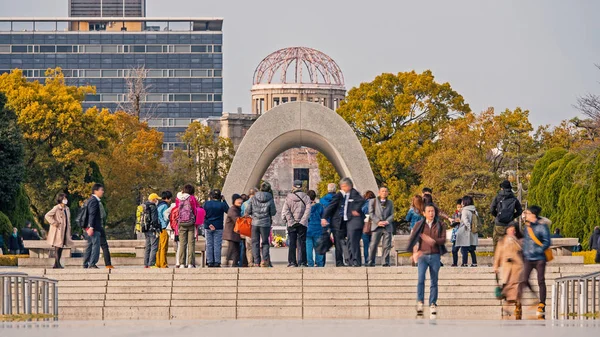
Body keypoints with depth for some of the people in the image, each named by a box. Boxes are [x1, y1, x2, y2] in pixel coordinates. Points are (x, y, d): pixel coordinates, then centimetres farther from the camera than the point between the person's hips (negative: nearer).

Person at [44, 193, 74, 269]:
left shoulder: (67, 209, 15)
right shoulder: (56, 208, -9)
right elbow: (47, 216, -16)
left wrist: (69, 233, 16)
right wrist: (54, 223, -18)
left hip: (65, 231, 8)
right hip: (58, 231, -8)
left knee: (61, 248, 7)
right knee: (57, 247, -8)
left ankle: (56, 265, 11)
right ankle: (57, 264, -8)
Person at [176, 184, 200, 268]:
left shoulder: (178, 199, 5)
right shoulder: (192, 198, -4)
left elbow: (176, 209, 12)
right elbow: (197, 208, 1)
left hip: (181, 223, 2)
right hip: (191, 223, -2)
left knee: (182, 244, 4)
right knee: (191, 243, 0)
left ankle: (182, 263, 0)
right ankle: (190, 263, -5)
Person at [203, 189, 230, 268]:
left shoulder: (206, 204, -2)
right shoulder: (222, 204, -8)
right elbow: (228, 211, 8)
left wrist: (208, 224, 0)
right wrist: (224, 201, 11)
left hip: (208, 227, 2)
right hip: (218, 227, -2)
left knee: (209, 245, 6)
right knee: (217, 245, 1)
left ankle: (210, 262, 5)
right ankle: (217, 262, -3)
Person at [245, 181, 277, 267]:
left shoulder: (253, 198, 0)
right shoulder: (270, 200, -5)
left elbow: (248, 211, 0)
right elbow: (273, 213, 0)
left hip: (255, 223, 1)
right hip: (265, 223, -1)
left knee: (255, 242, 7)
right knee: (265, 242, 10)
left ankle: (257, 262, 2)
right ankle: (265, 259, -5)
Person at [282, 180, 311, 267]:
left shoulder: (289, 197, 0)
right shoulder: (306, 197, -1)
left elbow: (286, 210, -7)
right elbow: (308, 210, -11)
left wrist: (291, 221, -8)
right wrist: (303, 220, -11)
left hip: (291, 224, 0)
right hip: (302, 224, 0)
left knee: (292, 243, 5)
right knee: (302, 243, 4)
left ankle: (292, 262, 2)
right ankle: (302, 262, 0)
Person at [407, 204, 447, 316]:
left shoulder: (440, 225, 6)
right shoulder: (419, 225, 5)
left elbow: (443, 240, -3)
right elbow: (412, 239, 4)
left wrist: (433, 240, -21)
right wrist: (415, 252, -10)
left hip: (435, 256, 1)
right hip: (423, 255, -1)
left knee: (434, 281, 4)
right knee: (421, 278, -17)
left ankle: (433, 304, 10)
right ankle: (420, 302, -14)